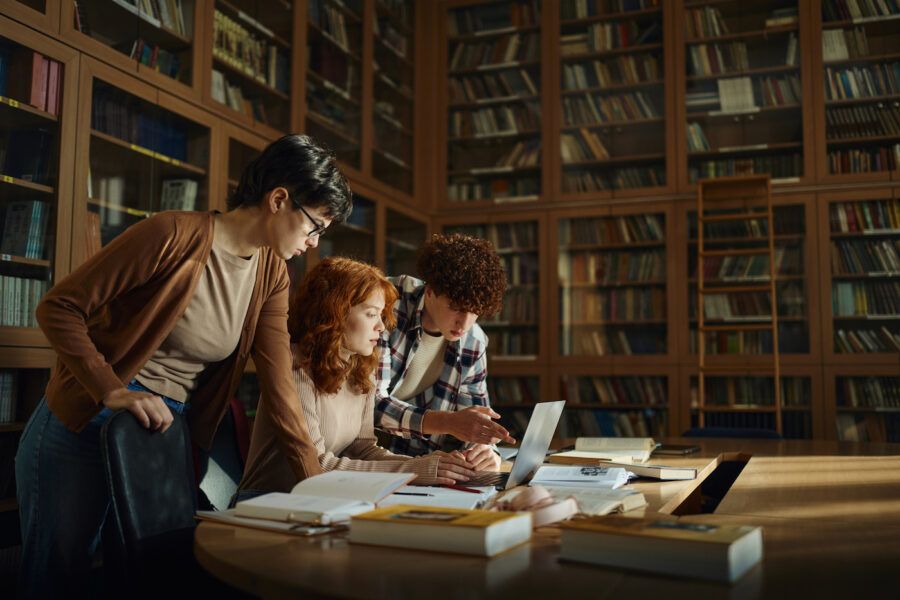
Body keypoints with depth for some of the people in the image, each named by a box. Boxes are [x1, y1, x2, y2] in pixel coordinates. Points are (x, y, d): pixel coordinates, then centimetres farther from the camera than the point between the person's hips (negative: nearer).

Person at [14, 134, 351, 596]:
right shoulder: (174, 235, -20)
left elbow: (279, 386, -4)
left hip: (168, 436, 6)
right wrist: (113, 391, -28)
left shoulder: (272, 277, -1)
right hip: (81, 430, -6)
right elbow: (58, 307, -17)